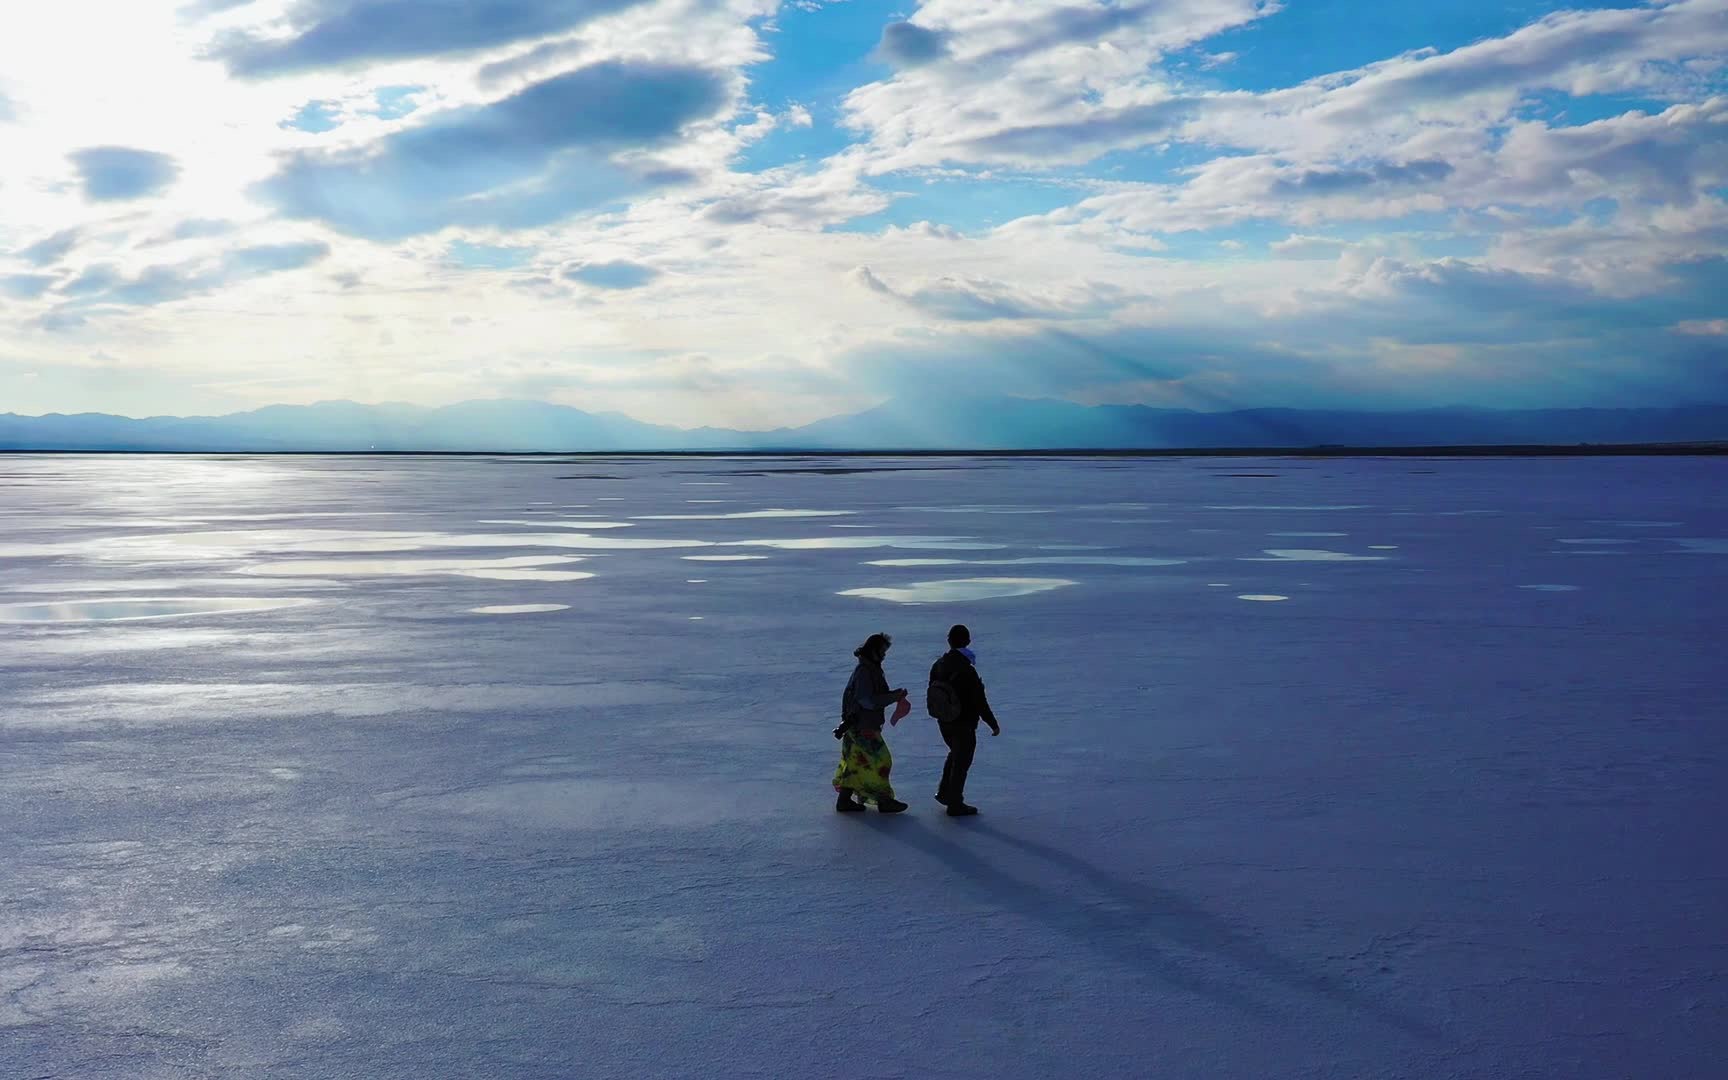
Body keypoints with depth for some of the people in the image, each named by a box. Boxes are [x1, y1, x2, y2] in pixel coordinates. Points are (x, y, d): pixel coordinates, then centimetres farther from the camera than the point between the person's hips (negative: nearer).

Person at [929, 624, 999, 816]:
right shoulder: (966, 670, -25)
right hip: (963, 724, -7)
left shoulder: (939, 665, -2)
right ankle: (955, 805, 14)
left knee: (955, 754, 28)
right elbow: (980, 701, -22)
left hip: (944, 721, 7)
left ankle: (944, 792, 32)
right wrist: (993, 724, -11)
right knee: (961, 762, 6)